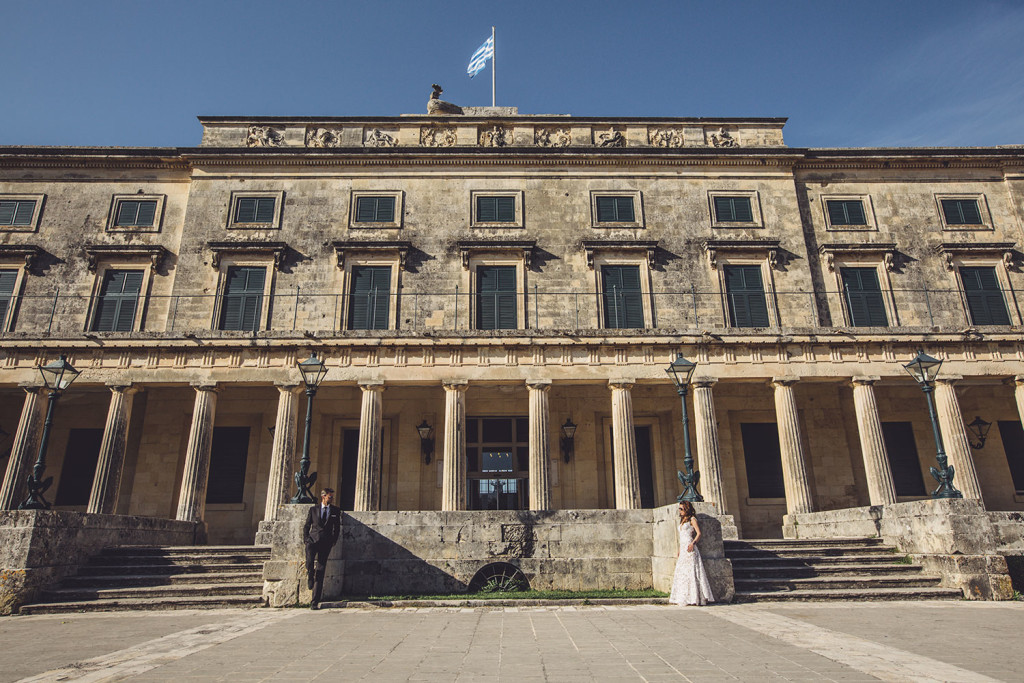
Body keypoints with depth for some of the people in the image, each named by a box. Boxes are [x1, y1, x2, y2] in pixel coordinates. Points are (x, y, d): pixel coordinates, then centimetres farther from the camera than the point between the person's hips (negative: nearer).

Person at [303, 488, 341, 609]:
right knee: (309, 561, -28)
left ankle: (314, 602, 7)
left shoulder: (336, 510, 10)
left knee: (320, 571, 0)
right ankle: (310, 577, 8)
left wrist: (334, 540, 5)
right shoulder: (313, 509, 8)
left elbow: (337, 527, 15)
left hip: (326, 542, 1)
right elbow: (306, 526, 12)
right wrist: (305, 539, 0)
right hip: (313, 539, -1)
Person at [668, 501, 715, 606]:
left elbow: (699, 533, -9)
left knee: (691, 572, -10)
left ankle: (694, 598, -8)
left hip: (690, 549, -8)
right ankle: (682, 598, 6)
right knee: (681, 573, 4)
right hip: (682, 550, 8)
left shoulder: (692, 519, -1)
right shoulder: (682, 520, 21)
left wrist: (693, 543, -24)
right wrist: (678, 553, 21)